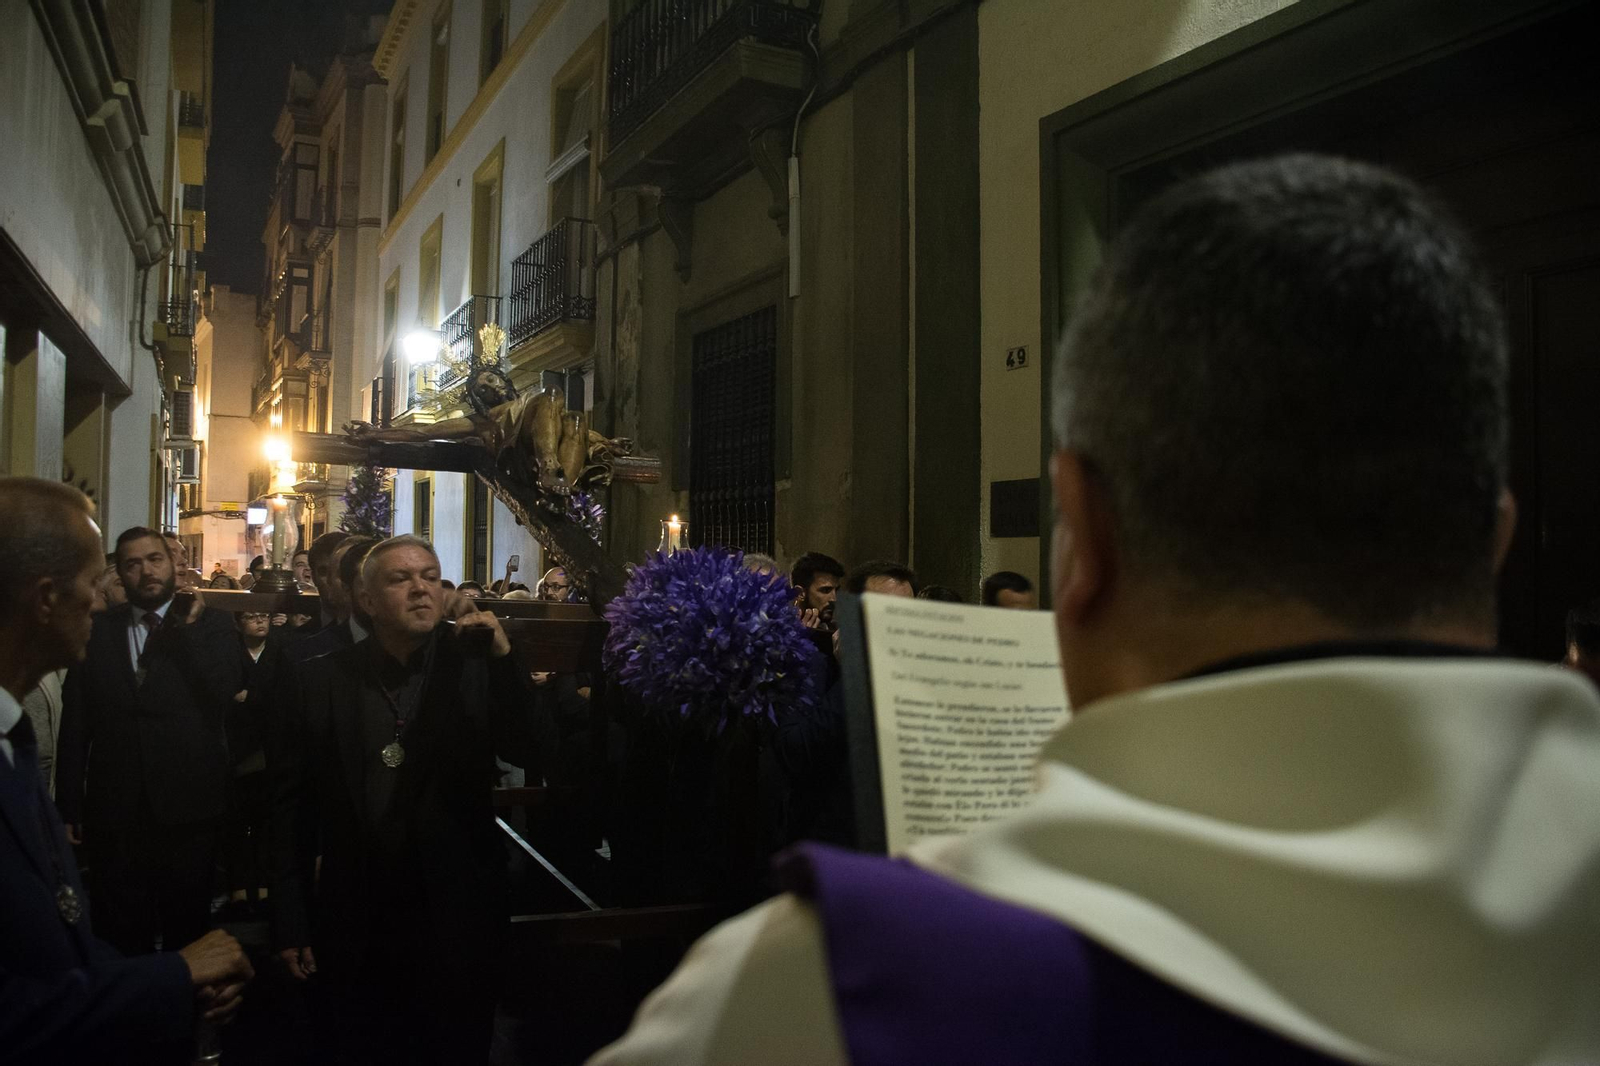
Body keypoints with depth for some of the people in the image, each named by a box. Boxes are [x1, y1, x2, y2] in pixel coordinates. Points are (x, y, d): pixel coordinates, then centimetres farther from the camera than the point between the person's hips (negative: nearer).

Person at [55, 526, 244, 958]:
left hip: (187, 811, -1)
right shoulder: (97, 631, 4)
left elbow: (224, 694, -16)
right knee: (119, 936, 12)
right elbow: (75, 727, 4)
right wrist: (69, 807, 2)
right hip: (113, 812, 1)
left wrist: (188, 627, -16)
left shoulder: (212, 625, 0)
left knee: (187, 930, 13)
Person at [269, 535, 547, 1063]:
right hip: (355, 931, 1)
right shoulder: (323, 679, -2)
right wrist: (291, 921, 0)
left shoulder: (477, 668, -4)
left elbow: (531, 753, -13)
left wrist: (504, 660, -24)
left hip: (457, 924, 0)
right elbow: (292, 803, 1)